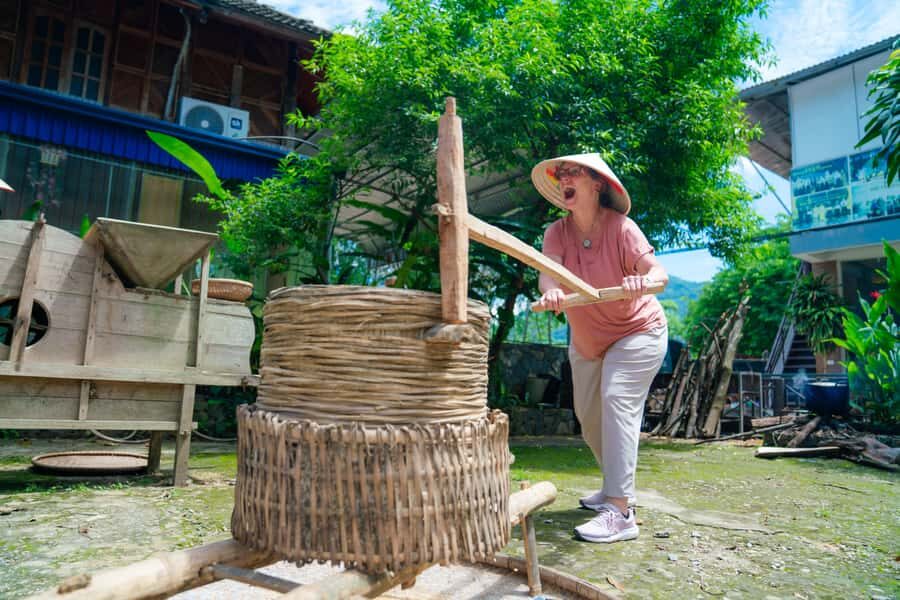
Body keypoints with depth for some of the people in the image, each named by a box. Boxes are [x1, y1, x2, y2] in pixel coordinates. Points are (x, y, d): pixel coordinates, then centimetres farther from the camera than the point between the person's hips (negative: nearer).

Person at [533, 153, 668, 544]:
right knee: (588, 414, 13)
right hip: (587, 340, 6)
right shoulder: (556, 232, -10)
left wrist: (644, 280, -57)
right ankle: (616, 486, 36)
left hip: (637, 332, -6)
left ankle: (620, 512, -21)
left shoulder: (621, 227, -21)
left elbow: (658, 271, -33)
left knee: (617, 401, -23)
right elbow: (548, 270, -29)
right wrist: (550, 291, -53)